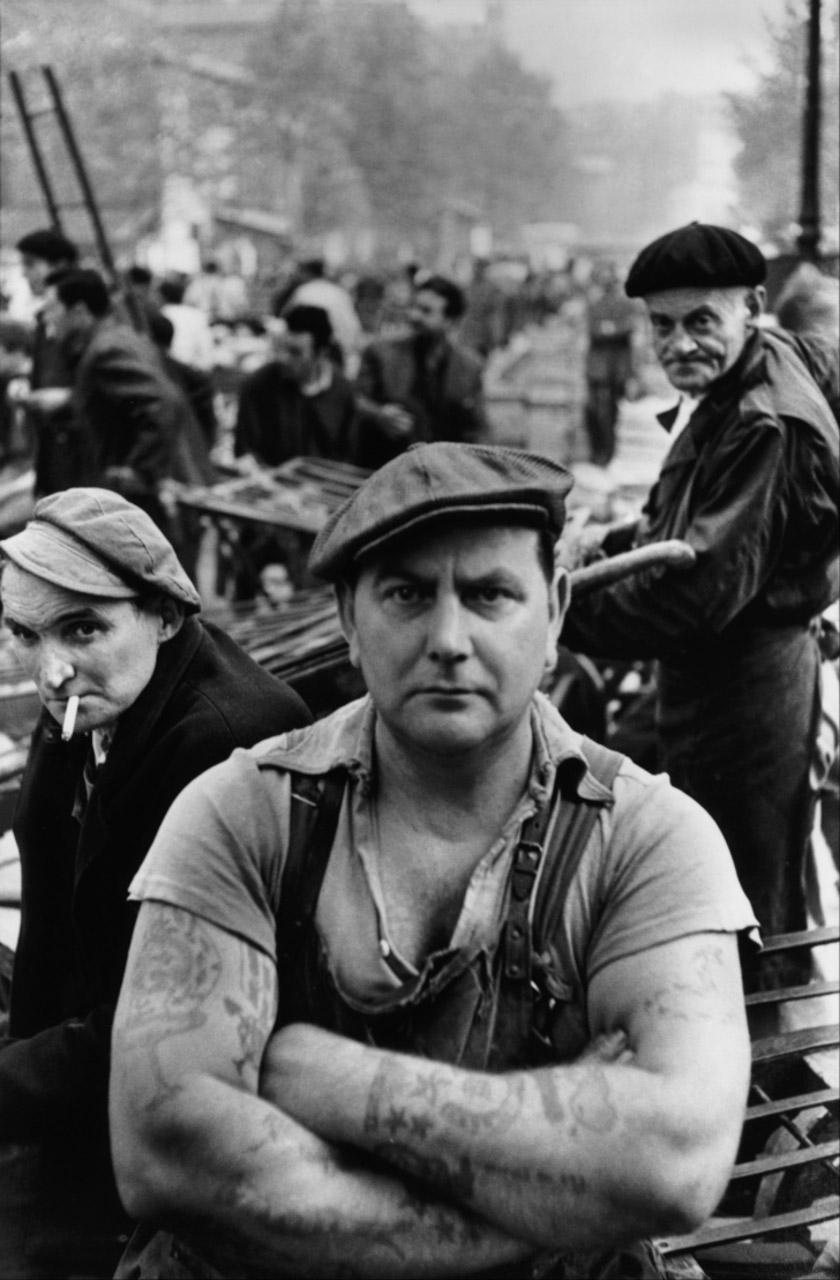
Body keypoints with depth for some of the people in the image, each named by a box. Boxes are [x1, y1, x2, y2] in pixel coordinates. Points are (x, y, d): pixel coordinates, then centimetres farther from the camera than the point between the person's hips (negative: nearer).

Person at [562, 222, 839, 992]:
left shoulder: (766, 429, -23)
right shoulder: (720, 402, 10)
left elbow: (702, 588, -29)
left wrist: (568, 610, -26)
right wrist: (620, 538, 7)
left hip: (743, 683, -10)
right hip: (712, 673, 10)